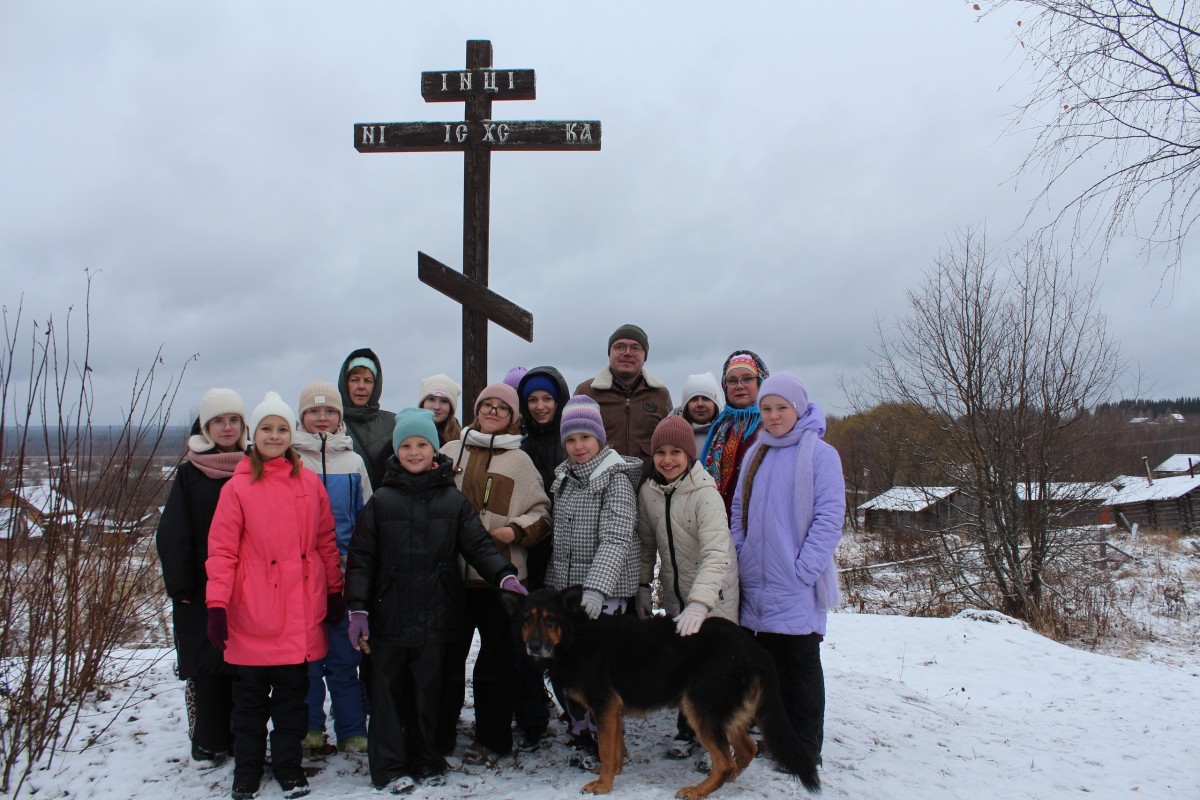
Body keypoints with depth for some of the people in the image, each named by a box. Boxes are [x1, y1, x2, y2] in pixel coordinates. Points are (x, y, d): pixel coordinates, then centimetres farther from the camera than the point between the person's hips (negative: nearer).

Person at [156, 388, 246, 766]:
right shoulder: (189, 474, 1)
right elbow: (172, 534, -2)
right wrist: (180, 584, -8)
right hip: (202, 589, -1)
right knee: (207, 664, 3)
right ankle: (209, 743, 17)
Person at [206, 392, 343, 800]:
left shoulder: (309, 482, 3)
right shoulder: (238, 487, -3)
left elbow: (326, 541, 9)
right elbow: (222, 551, -5)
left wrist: (334, 591, 11)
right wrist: (217, 605, -11)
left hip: (301, 612, 2)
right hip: (253, 615, -2)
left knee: (293, 691, 12)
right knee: (250, 695, 11)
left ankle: (288, 766, 26)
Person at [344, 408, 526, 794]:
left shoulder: (453, 500, 5)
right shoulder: (381, 501, 3)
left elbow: (479, 545, 2)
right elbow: (361, 557, 2)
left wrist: (504, 575, -15)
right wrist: (358, 607, -5)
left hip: (436, 615, 0)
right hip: (390, 614, 0)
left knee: (429, 690, 9)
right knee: (388, 690, 6)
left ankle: (426, 760, 24)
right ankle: (390, 766, 17)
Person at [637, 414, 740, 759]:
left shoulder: (705, 493, -22)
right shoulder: (647, 492, -2)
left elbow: (717, 554, -32)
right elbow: (647, 543, 11)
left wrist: (699, 603, -42)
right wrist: (643, 586, 8)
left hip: (713, 598, -4)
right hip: (674, 597, 5)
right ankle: (689, 730, 23)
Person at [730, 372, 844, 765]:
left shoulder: (820, 453, -6)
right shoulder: (755, 455, 12)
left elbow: (830, 516, -11)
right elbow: (739, 511, 16)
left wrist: (804, 568, -16)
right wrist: (739, 557, 5)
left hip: (798, 586, -5)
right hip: (757, 584, 6)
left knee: (801, 662, 4)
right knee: (768, 661, 12)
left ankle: (806, 749, 15)